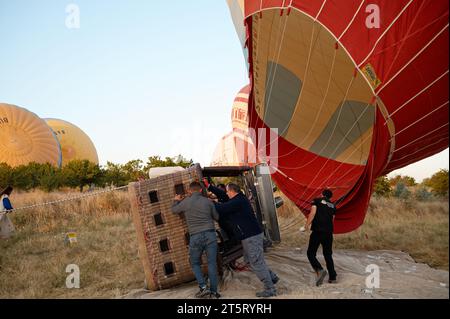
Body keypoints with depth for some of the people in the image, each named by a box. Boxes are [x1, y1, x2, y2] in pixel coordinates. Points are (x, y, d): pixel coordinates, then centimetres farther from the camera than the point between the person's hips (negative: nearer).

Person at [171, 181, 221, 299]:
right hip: (210, 234, 1)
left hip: (195, 237, -1)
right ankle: (213, 291, 6)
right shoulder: (207, 201, 4)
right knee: (212, 263, 6)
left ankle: (203, 288, 1)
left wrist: (176, 200, 40)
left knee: (195, 263, 15)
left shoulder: (185, 202, 2)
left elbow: (174, 210, 21)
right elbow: (216, 217, 14)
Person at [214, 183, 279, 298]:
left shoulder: (237, 202, -18)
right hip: (251, 235, 10)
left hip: (251, 236, -10)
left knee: (256, 262, -4)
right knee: (250, 259, 19)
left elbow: (221, 208, -17)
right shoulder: (240, 199, 13)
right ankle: (272, 277, 24)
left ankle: (270, 289, 2)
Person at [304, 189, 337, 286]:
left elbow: (312, 213, -9)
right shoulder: (333, 206, 17)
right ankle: (332, 277, 15)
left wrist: (307, 225, -7)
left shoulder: (317, 200, 4)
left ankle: (320, 270, -20)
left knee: (311, 253, 1)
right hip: (329, 232, 5)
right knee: (328, 255, 15)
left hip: (317, 231, -5)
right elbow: (332, 219, 16)